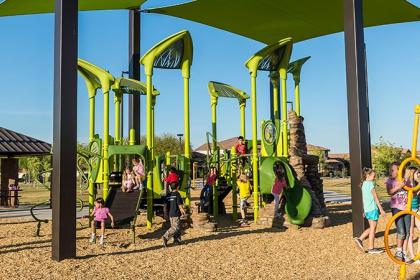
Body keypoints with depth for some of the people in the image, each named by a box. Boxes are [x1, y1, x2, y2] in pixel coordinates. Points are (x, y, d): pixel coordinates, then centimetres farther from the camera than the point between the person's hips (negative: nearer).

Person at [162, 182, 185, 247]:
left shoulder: (168, 195, 9)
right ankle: (165, 237, -18)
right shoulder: (177, 194, -11)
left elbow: (167, 205, 13)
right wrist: (182, 210, 2)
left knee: (174, 226, 15)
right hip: (176, 214, -8)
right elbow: (180, 204, -13)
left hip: (170, 214, 8)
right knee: (175, 227, -7)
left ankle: (177, 240, 18)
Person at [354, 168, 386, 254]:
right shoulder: (370, 184, -13)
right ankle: (371, 248, 6)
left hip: (367, 209, 8)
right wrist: (381, 209, -12)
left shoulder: (364, 184, 14)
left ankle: (360, 239, 9)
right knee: (373, 228, 0)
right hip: (373, 209, -8)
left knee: (372, 228, 16)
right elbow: (375, 197, -14)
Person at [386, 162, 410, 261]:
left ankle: (404, 253, 18)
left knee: (407, 232, 5)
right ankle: (398, 251, 9)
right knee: (401, 231, -11)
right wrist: (398, 186, -34)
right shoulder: (390, 181, -3)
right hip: (397, 208, -3)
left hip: (406, 208, 3)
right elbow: (389, 192, -20)